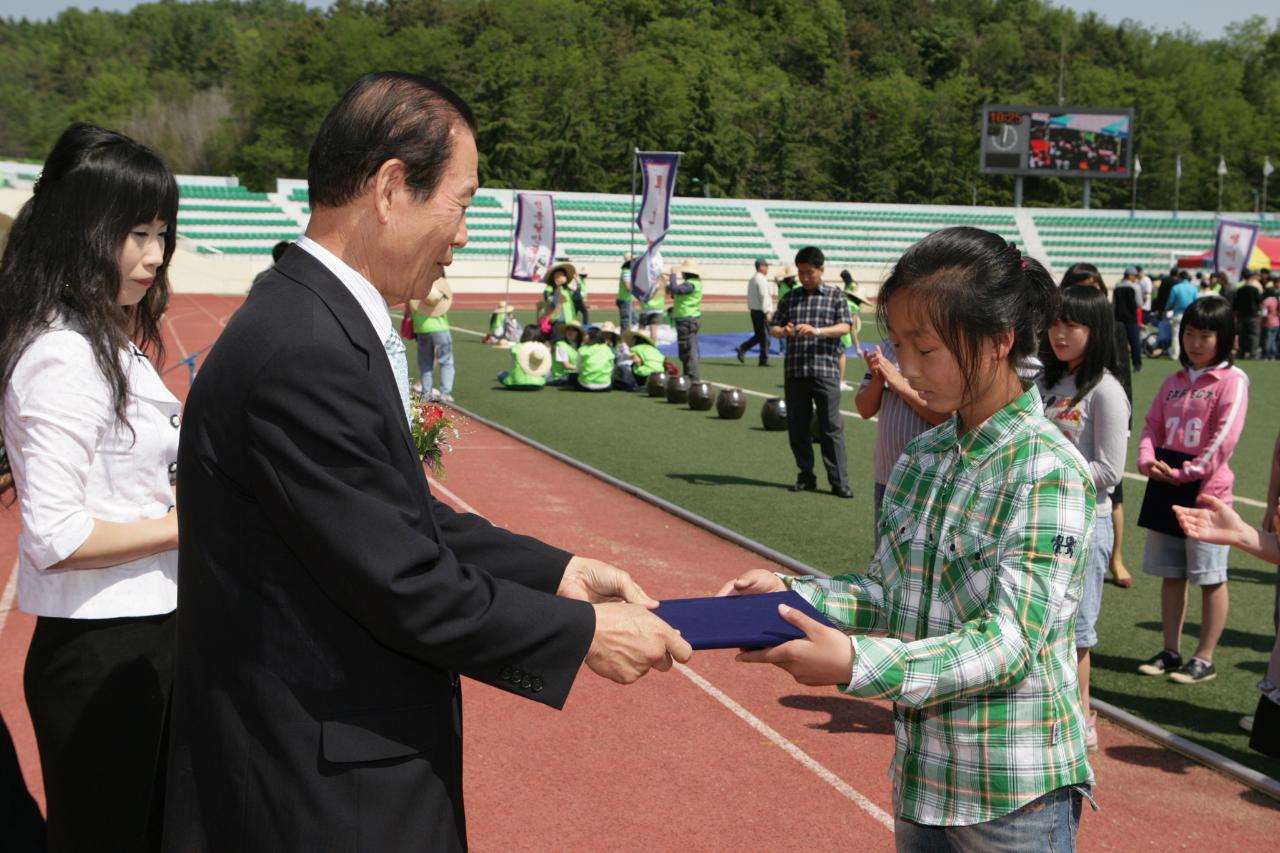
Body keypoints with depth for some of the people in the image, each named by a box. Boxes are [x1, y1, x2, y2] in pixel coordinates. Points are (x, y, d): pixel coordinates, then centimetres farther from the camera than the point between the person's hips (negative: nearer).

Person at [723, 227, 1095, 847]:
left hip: (1015, 797, -6)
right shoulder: (919, 460, 4)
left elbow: (1010, 641, -24)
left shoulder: (1046, 471, -18)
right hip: (919, 774, 6)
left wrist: (857, 663, -33)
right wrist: (791, 594, -7)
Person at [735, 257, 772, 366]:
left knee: (759, 335, 15)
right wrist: (767, 312, -21)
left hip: (753, 310, 9)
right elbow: (763, 296, -20)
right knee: (765, 335, -2)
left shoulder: (752, 279, 16)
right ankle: (763, 360, 0)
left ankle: (742, 349, 2)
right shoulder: (761, 279, -13)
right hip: (761, 311, -9)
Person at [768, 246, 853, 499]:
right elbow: (773, 327, 12)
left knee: (831, 426, -5)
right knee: (797, 426, 7)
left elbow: (845, 326, -5)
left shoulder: (835, 296, 5)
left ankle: (839, 481, -3)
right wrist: (784, 331, -12)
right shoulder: (790, 298, 14)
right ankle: (806, 477, 18)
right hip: (794, 371, 4)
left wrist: (817, 331, -21)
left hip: (825, 370, -4)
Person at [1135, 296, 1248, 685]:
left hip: (1207, 491, -6)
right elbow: (1153, 426, 11)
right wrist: (1148, 461, -9)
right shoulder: (1173, 382, 13)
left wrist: (1186, 474, -17)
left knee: (1211, 578, 2)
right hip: (1165, 490, 6)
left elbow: (1224, 438, -14)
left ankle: (1204, 659, 10)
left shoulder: (1232, 380, -6)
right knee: (1170, 574, 12)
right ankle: (1171, 651, 22)